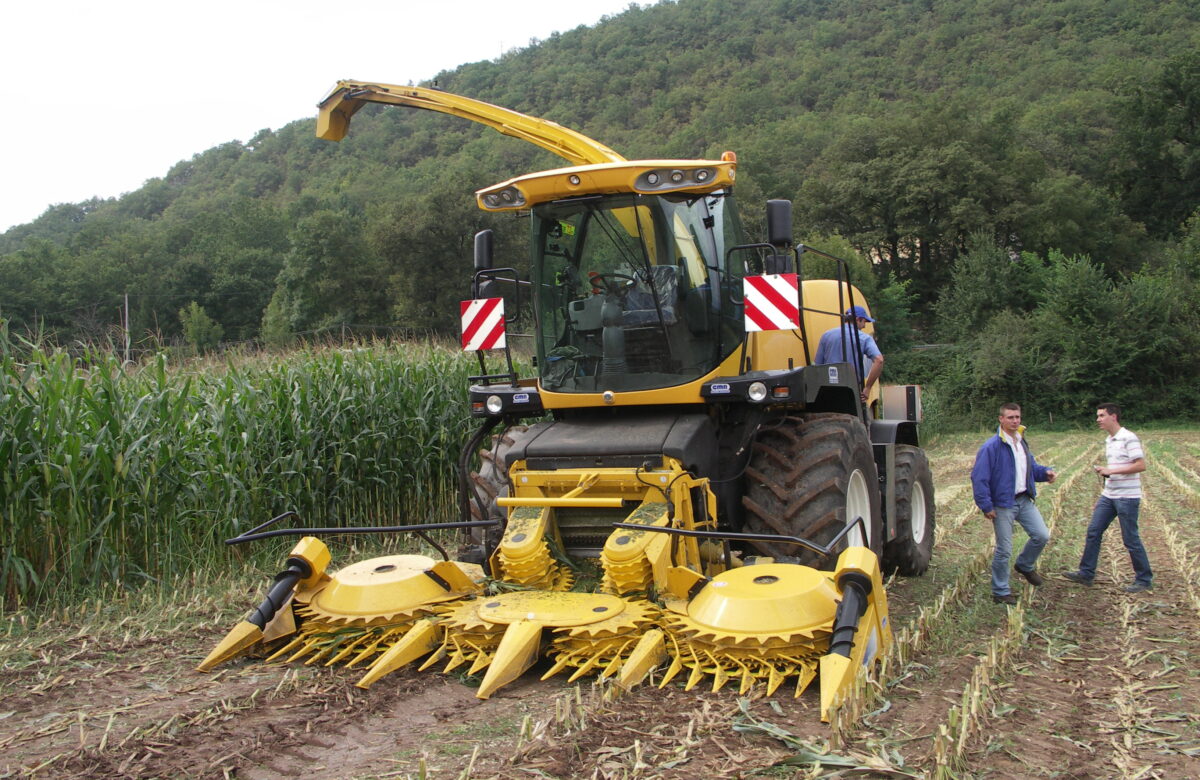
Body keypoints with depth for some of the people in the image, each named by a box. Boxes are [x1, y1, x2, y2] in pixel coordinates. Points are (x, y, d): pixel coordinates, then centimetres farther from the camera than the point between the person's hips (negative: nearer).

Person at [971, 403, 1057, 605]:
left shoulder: (1022, 442, 9)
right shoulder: (991, 447, -16)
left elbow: (1030, 467, 22)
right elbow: (978, 478, -18)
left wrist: (1045, 472, 0)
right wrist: (986, 506, -19)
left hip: (1025, 500, 7)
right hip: (1003, 504, -7)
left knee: (1042, 535, 2)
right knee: (1003, 550, 0)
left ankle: (1025, 565, 31)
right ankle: (1000, 592, 14)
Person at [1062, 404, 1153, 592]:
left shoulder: (1129, 438, -14)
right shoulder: (1108, 441, 13)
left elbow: (1141, 465, -20)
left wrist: (1111, 471, -21)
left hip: (1127, 497, -9)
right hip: (1108, 496, 9)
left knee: (1130, 538, -1)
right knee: (1093, 532, 8)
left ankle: (1144, 579, 13)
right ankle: (1086, 573, 15)